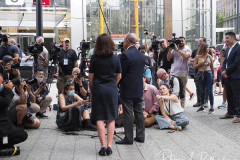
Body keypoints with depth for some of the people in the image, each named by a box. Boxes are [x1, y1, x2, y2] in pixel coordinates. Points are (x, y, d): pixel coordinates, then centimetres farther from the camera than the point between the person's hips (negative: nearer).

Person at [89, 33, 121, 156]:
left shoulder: (94, 58, -5)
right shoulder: (115, 58, -2)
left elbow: (91, 76, -1)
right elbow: (118, 76, 4)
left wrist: (91, 88, 14)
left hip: (98, 89, -1)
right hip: (111, 90, 1)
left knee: (100, 119, 4)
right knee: (111, 119, 7)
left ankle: (103, 146, 1)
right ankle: (109, 146, 3)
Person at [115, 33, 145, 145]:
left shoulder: (126, 55, -15)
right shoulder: (141, 55, 9)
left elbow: (121, 72, -12)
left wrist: (117, 84, 3)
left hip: (128, 89, -8)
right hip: (139, 89, 8)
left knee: (128, 114, -2)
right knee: (139, 112, 12)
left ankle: (128, 138, 2)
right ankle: (140, 136, 18)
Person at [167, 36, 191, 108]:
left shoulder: (187, 49, 5)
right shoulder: (174, 49, 14)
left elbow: (186, 56, -17)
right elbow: (168, 59, 10)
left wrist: (177, 49, -13)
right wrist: (170, 50, -1)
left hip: (183, 73, -3)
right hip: (173, 72, 3)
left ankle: (182, 105, 7)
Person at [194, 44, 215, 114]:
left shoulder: (209, 56, 3)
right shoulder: (198, 57, 3)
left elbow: (212, 67, 6)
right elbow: (194, 66, 3)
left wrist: (213, 77, 4)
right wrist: (200, 63, -13)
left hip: (208, 74, -1)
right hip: (200, 74, 1)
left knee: (210, 91, -3)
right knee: (202, 91, 10)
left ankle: (212, 107, 2)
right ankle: (202, 106, 19)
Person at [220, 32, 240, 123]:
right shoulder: (228, 49, 18)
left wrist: (226, 71, -11)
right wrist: (224, 71, -1)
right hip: (227, 77, 9)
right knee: (229, 96, 14)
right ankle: (230, 113, 24)